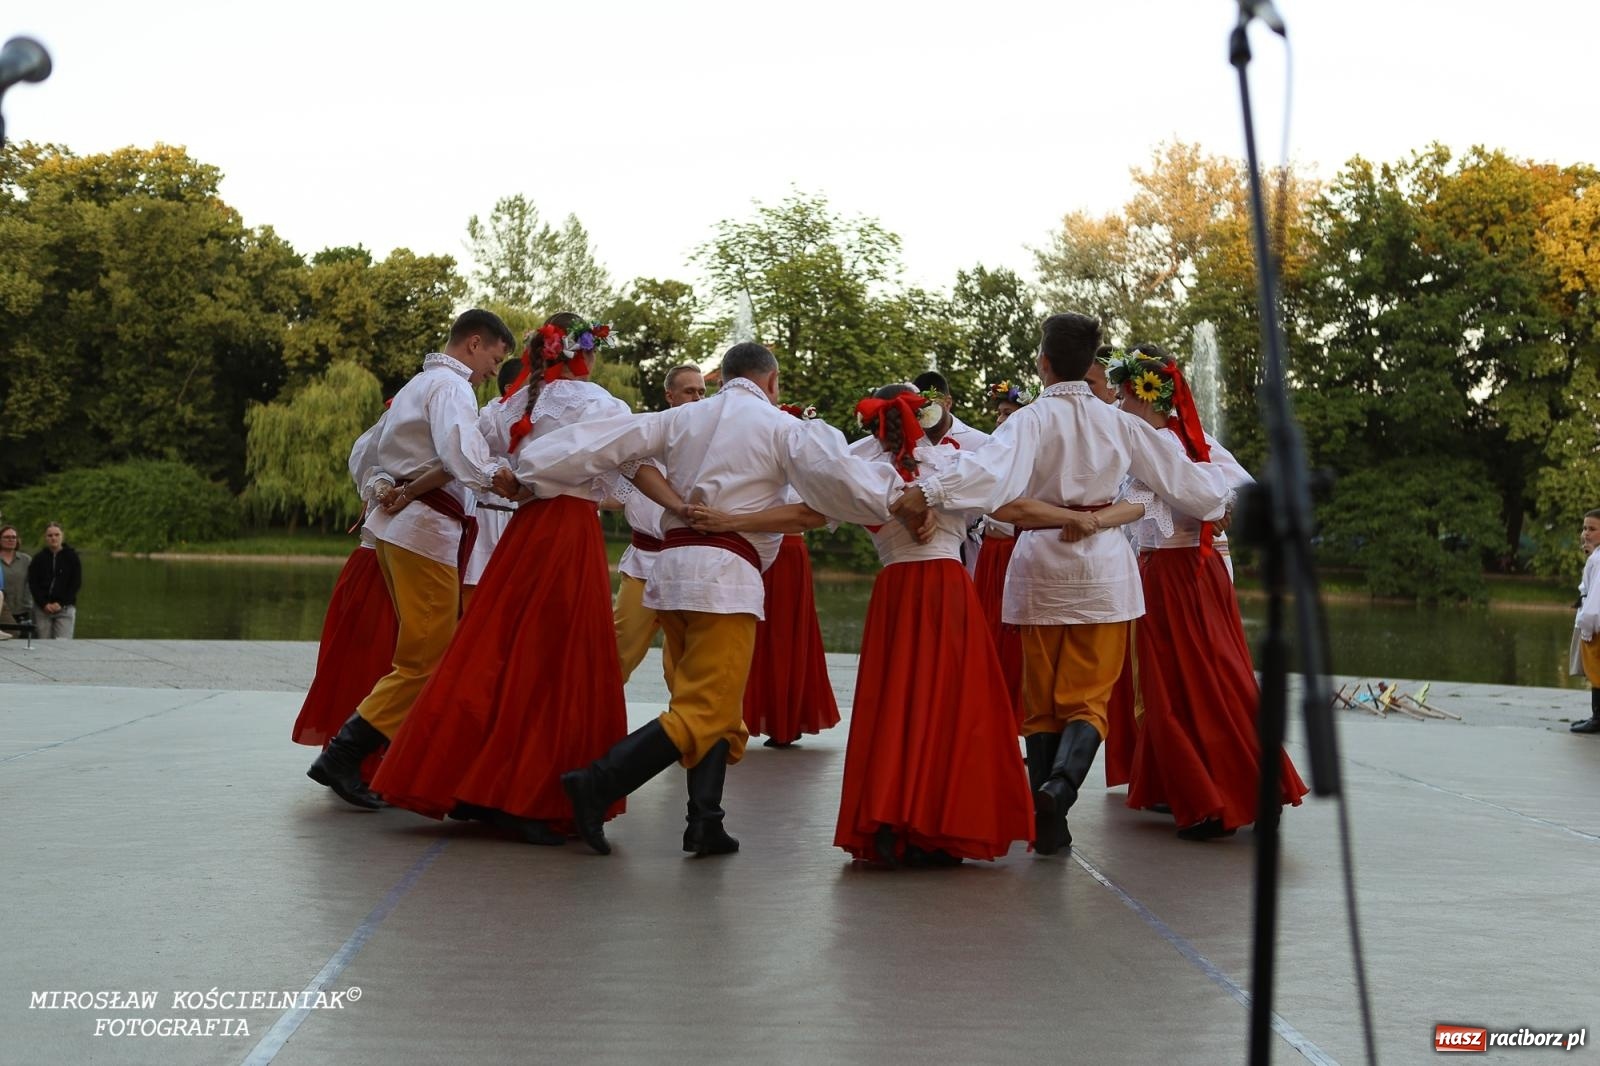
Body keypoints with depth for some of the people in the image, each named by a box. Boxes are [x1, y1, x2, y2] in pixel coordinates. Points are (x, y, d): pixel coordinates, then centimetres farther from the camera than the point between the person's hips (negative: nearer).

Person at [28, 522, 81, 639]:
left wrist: (61, 603, -9)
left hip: (65, 608, -2)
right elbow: (33, 584, 4)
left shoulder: (71, 557, 3)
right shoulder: (39, 558, 8)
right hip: (42, 609, 2)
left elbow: (76, 583, 0)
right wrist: (44, 604, -9)